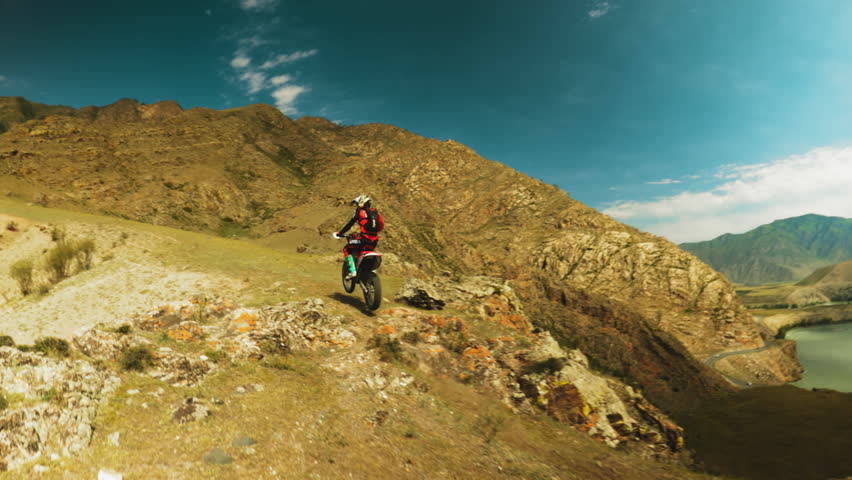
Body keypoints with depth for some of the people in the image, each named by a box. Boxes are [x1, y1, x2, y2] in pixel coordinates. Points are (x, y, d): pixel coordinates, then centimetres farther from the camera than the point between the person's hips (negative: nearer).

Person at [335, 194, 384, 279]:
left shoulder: (360, 212, 0)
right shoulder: (375, 212, 18)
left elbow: (350, 224, 0)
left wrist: (340, 233, 10)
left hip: (364, 238, -7)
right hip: (374, 240, 7)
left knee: (347, 249, 7)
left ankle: (352, 271, -6)